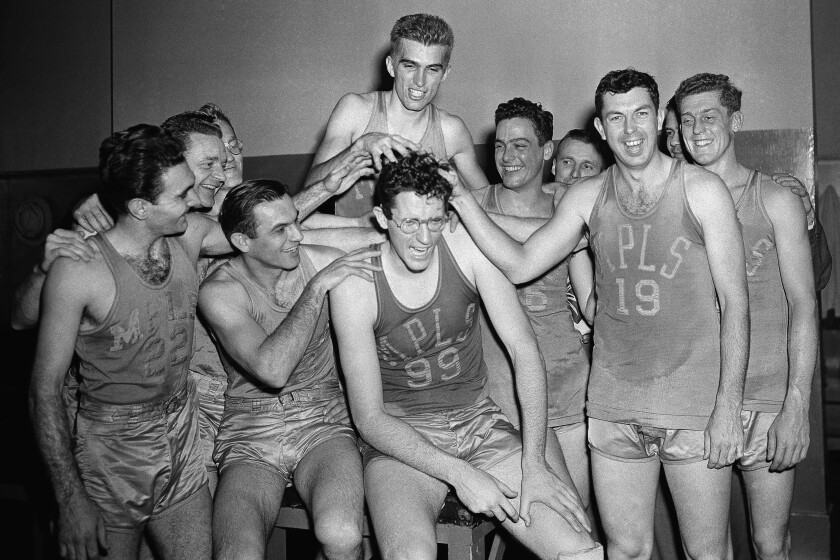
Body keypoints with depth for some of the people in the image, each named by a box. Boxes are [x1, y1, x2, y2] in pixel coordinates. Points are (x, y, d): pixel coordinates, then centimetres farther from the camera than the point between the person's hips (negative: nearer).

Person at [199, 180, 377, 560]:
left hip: (323, 423, 1)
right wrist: (317, 287, -23)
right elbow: (272, 370, -25)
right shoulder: (219, 291, -10)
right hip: (250, 435, -1)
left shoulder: (322, 261, -3)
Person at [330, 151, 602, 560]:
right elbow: (368, 417, -12)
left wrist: (533, 463, -17)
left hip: (480, 423, 3)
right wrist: (461, 475, -22)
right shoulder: (356, 284, -14)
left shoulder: (469, 244, -9)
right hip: (400, 440, -2)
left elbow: (524, 350, -8)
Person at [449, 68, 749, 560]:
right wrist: (462, 199, -8)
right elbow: (520, 265, 1)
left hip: (694, 407, -2)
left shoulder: (702, 191, -5)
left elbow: (734, 303, -6)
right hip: (613, 407, 3)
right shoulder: (586, 198, 4)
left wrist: (728, 406, -11)